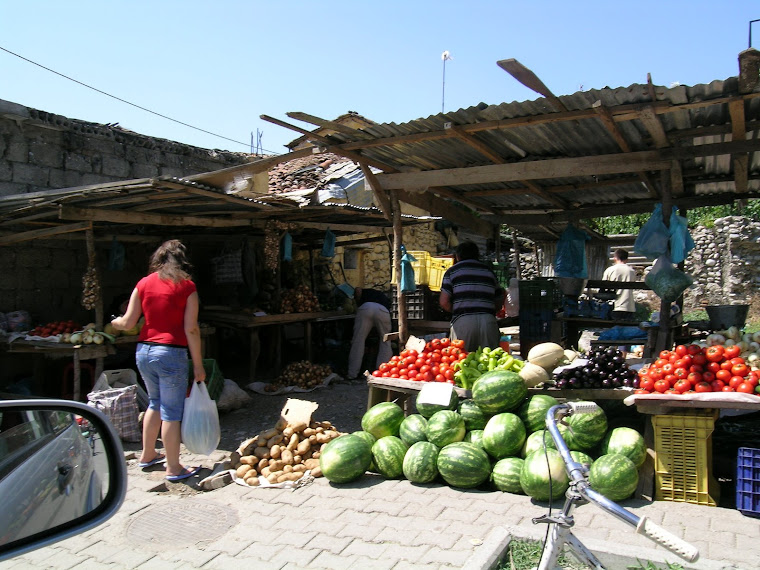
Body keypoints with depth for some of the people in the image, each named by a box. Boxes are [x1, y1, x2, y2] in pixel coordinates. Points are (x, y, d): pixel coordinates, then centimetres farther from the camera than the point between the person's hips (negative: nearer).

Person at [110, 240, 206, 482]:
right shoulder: (186, 286, -6)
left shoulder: (144, 283, 6)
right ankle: (173, 468, 11)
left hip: (143, 351, 6)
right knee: (172, 411, 3)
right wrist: (198, 364, -5)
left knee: (156, 403, 24)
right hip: (171, 353, -5)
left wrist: (115, 322, 31)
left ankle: (147, 455, 35)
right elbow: (191, 329, -10)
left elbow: (127, 323, 7)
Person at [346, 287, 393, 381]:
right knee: (385, 342, 18)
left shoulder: (365, 292, 36)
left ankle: (352, 374, 8)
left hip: (366, 307, -1)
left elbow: (358, 290, 14)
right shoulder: (385, 297, 43)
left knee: (358, 341, 6)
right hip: (383, 311, 1)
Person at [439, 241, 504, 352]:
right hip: (488, 321, 3)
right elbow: (499, 299, 20)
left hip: (462, 321, -3)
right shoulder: (488, 271, 21)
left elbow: (444, 302, 2)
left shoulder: (452, 271, 10)